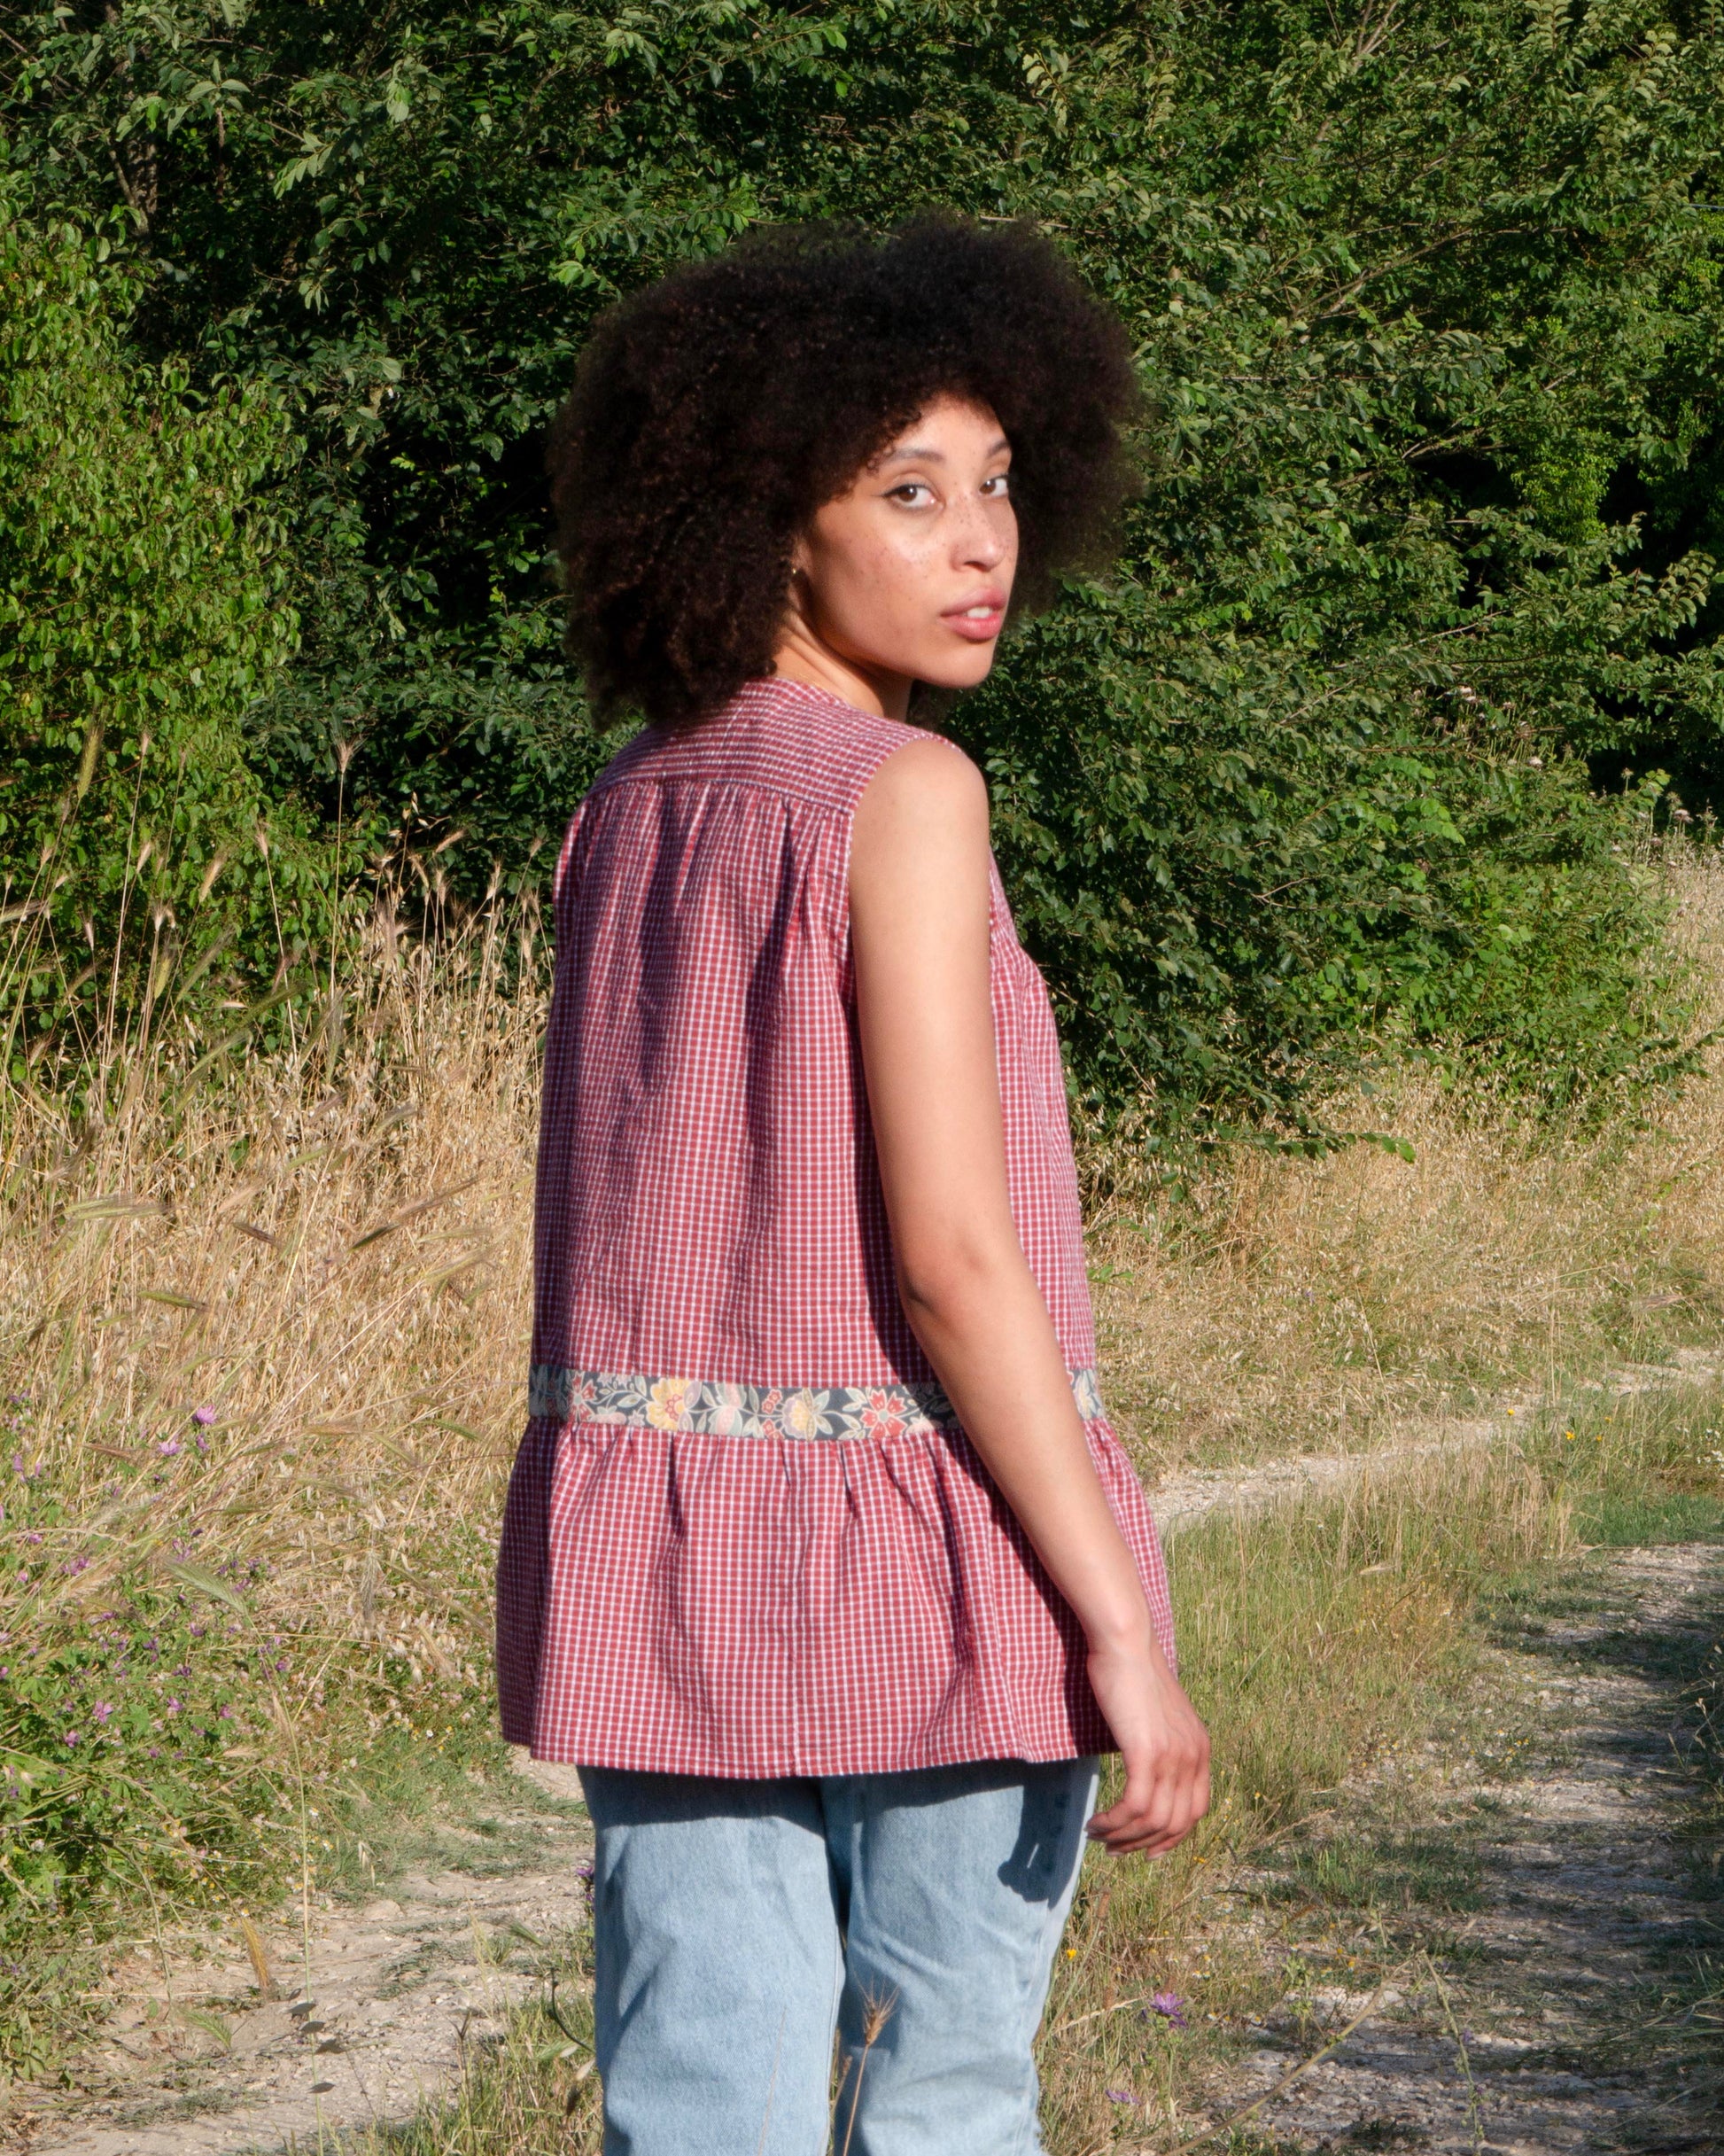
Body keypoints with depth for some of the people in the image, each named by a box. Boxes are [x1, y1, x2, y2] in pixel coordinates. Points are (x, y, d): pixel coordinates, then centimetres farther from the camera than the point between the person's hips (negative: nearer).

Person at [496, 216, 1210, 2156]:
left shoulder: (624, 814, 8)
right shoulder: (901, 793, -13)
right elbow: (949, 1251, -18)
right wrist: (1124, 1632, -16)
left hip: (662, 1538, 6)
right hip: (930, 1551, -5)